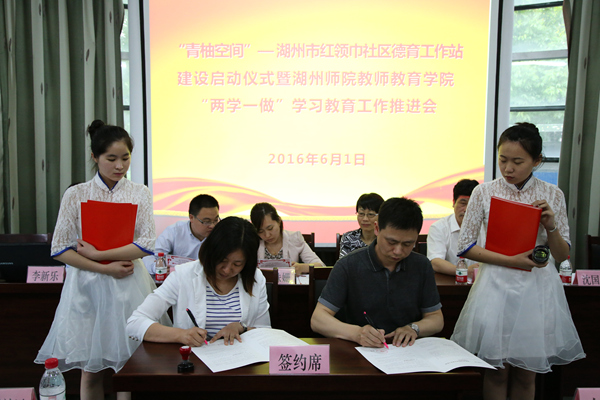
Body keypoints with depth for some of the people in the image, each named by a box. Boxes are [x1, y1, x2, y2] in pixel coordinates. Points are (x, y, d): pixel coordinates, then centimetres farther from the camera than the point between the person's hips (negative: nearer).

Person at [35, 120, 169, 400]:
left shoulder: (139, 193, 2)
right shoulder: (75, 195, 0)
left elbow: (146, 244, -7)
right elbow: (60, 250, -3)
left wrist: (96, 254, -12)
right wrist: (107, 269, -12)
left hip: (129, 285, 0)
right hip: (88, 285, 0)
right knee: (90, 371, 9)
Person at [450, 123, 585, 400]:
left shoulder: (553, 196, 1)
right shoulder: (484, 192, -3)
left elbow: (562, 256, 5)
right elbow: (465, 245, -4)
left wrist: (551, 227, -15)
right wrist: (511, 261, -14)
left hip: (538, 288, 1)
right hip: (497, 286, -1)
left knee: (526, 374, 10)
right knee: (497, 370, 7)